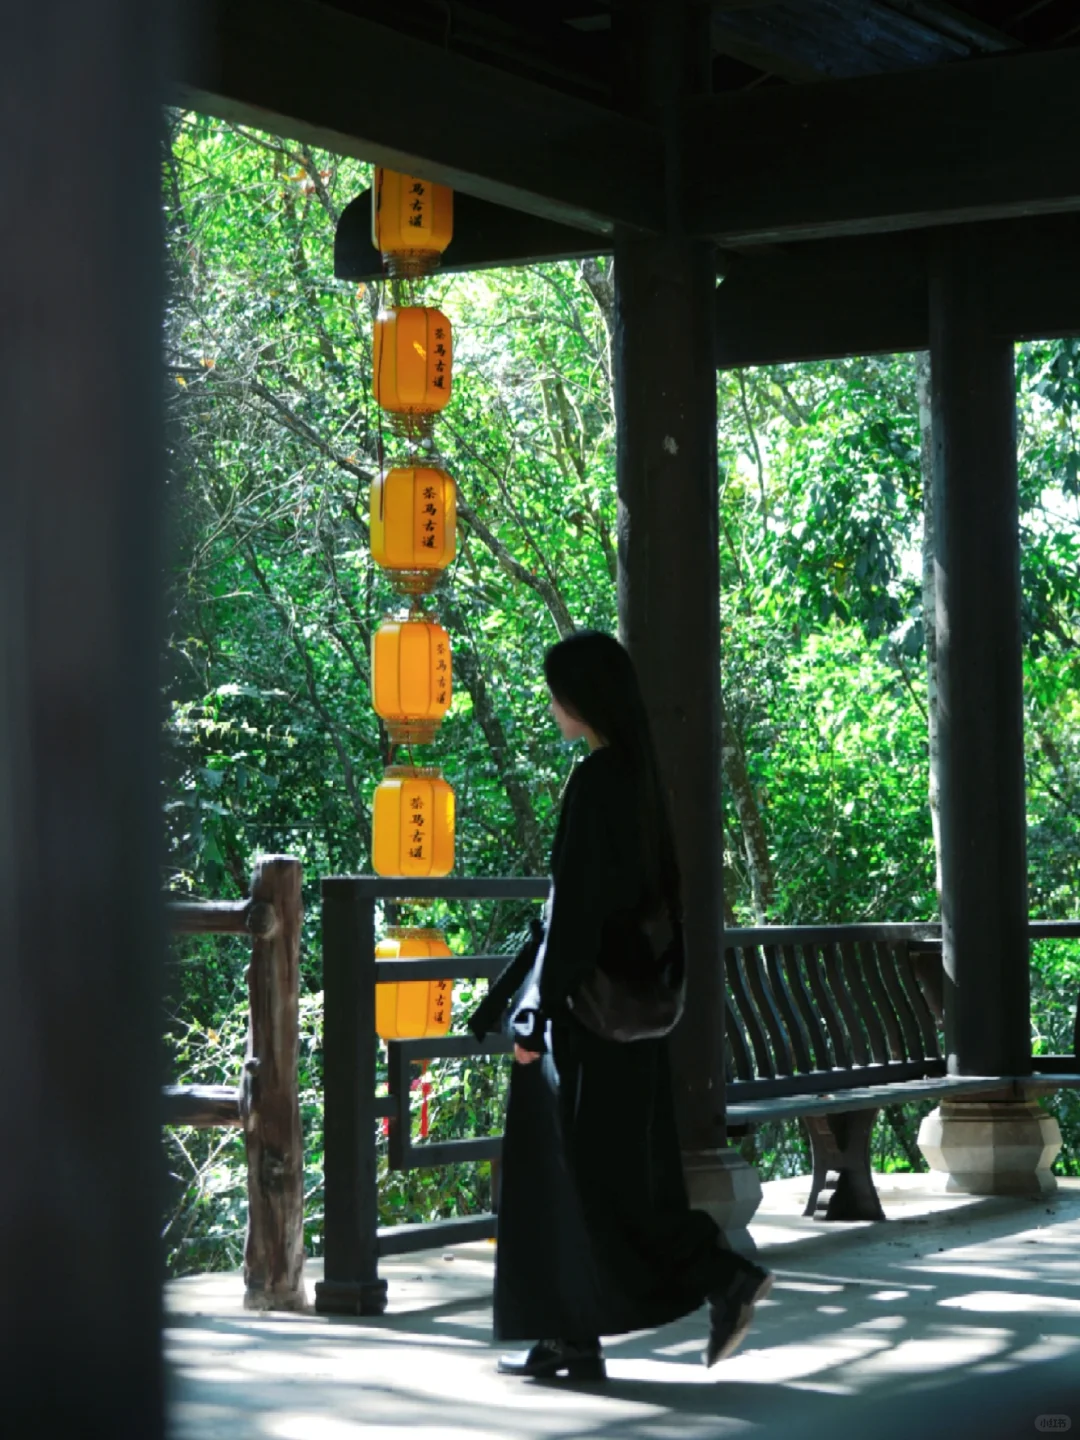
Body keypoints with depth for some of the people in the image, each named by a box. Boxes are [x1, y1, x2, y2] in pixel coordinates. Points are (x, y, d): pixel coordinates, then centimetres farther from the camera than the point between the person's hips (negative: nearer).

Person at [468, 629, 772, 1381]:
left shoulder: (595, 783, -18)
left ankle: (723, 1276, -8)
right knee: (568, 1169, 11)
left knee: (592, 1172, -3)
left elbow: (575, 908, -21)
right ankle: (574, 1336, 14)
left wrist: (537, 1017, -18)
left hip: (589, 1006, -9)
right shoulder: (638, 775, 10)